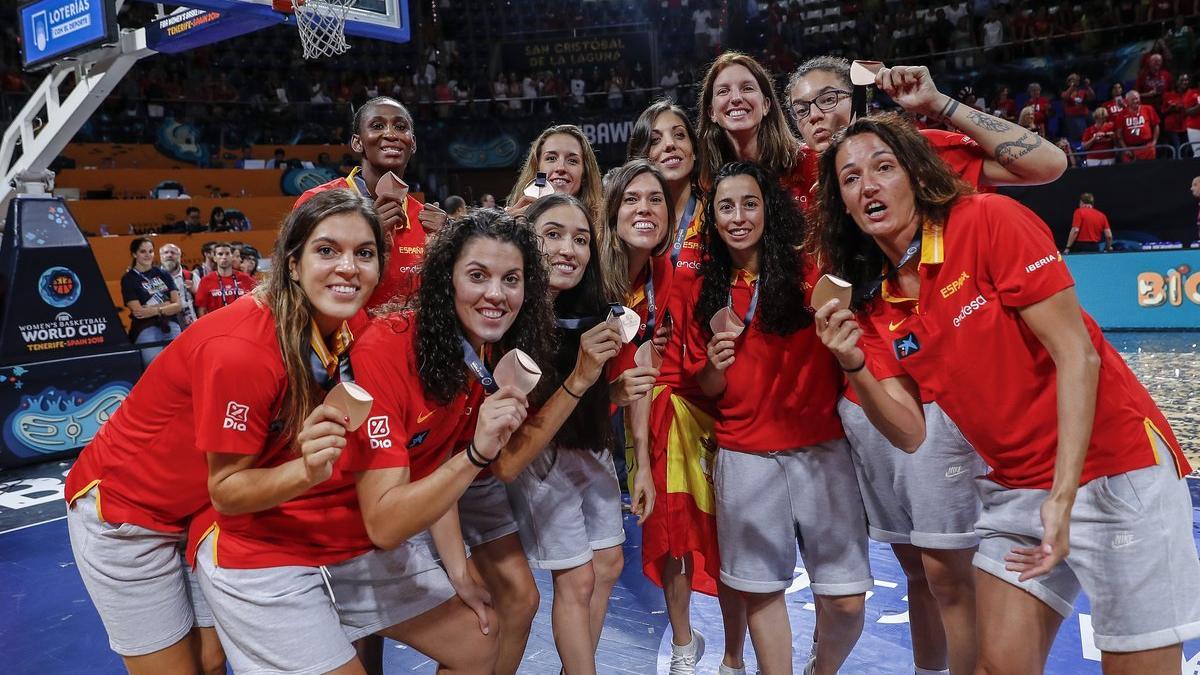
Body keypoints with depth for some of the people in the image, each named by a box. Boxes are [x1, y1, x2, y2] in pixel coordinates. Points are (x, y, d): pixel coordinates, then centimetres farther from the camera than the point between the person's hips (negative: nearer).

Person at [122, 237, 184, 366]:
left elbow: (178, 305, 6)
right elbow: (138, 311, -4)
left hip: (171, 326, 3)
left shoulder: (163, 274, 15)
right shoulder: (128, 279, 5)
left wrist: (154, 310, -8)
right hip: (145, 330, -3)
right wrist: (165, 306, -2)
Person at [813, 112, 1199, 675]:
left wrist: (1062, 497, -23)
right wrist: (854, 367, -19)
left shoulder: (990, 221, -14)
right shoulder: (873, 305, 2)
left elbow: (1078, 356, -17)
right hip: (1014, 487, 5)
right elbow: (909, 433, -1)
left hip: (1113, 468, -5)